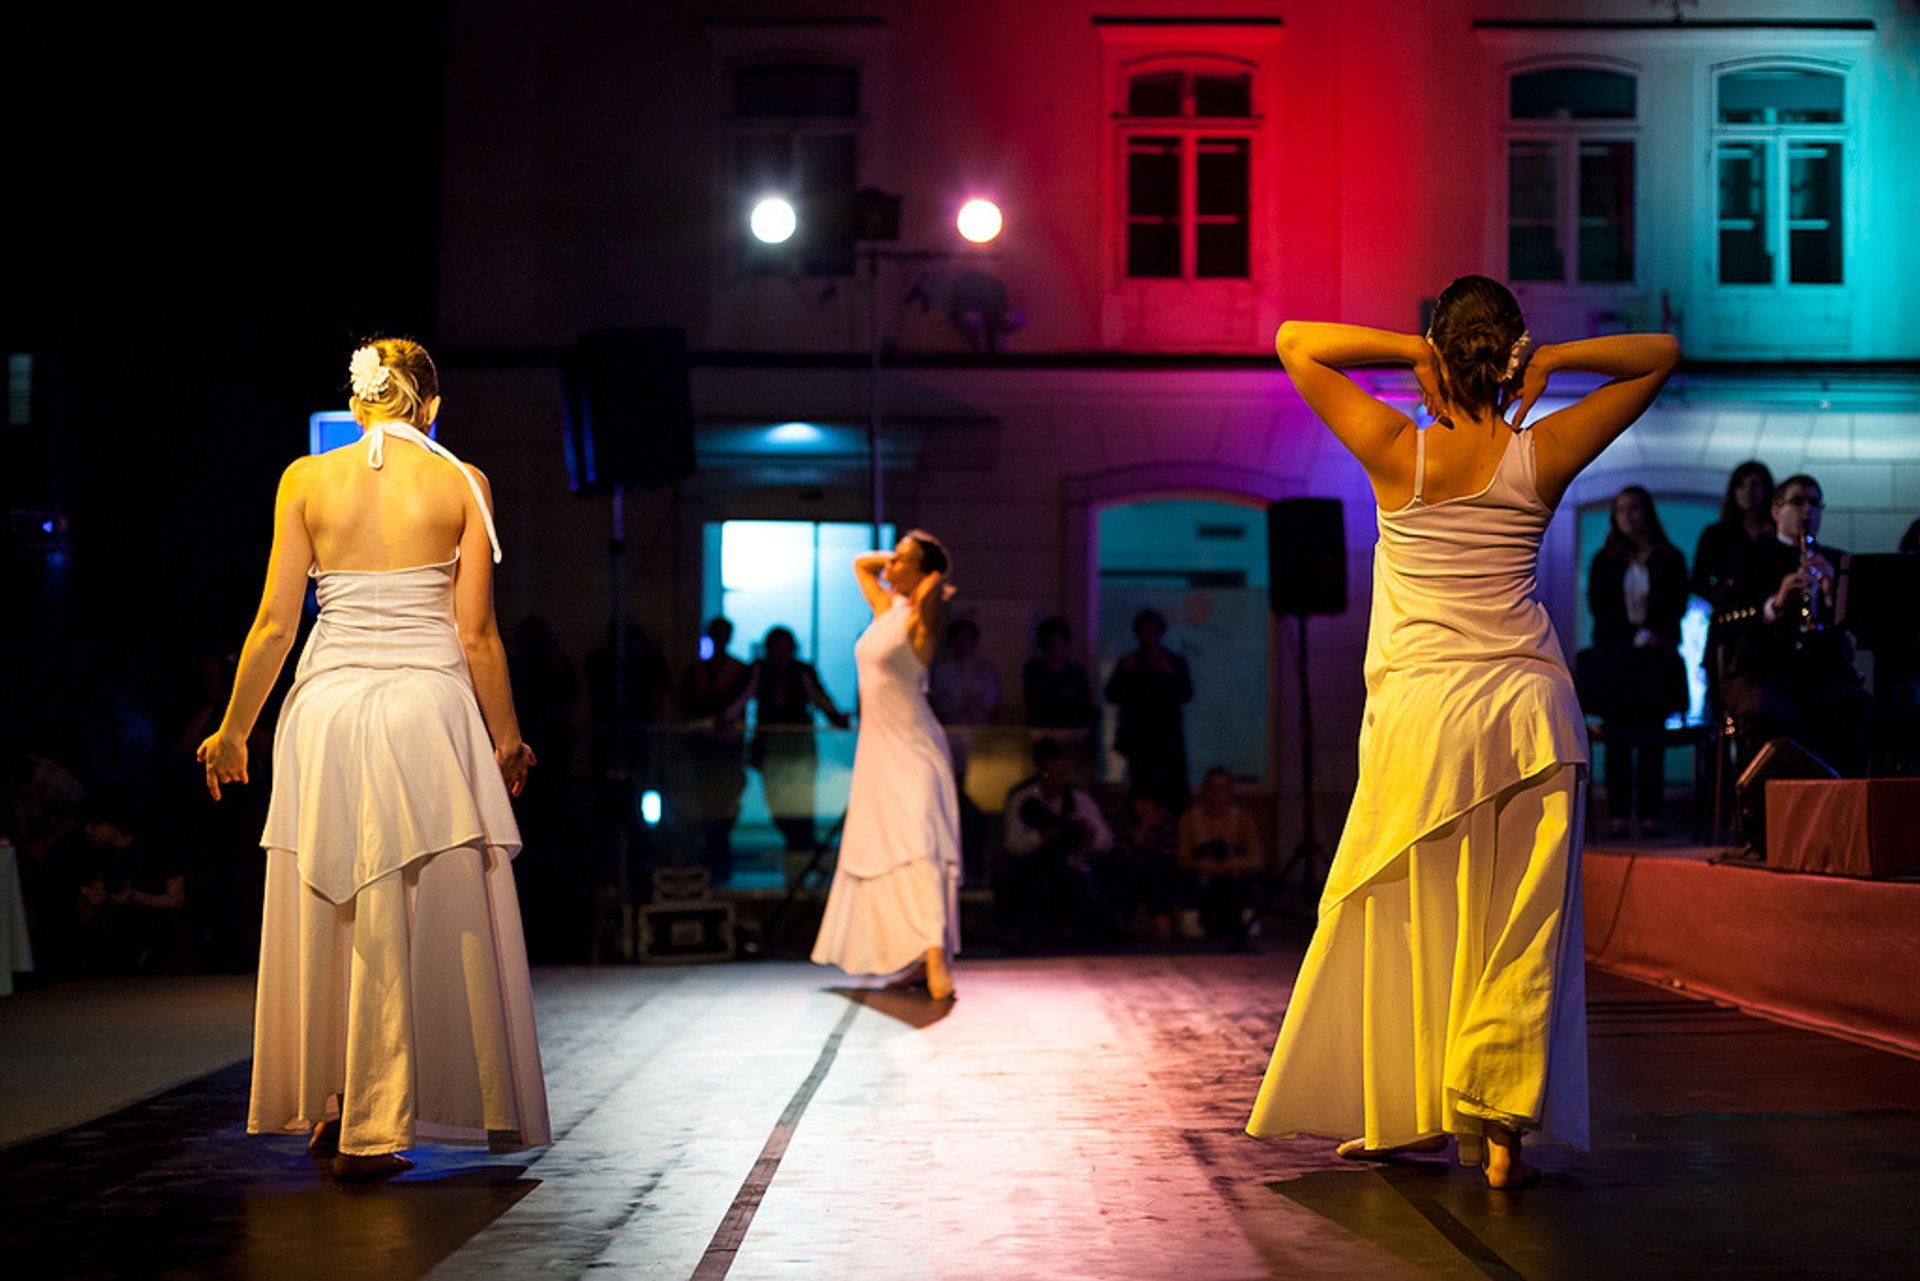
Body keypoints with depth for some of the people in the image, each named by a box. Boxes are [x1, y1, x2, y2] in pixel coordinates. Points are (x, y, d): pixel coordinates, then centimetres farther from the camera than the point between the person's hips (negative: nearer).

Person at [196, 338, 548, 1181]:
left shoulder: (306, 480, 3)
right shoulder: (461, 484, 0)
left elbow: (274, 624, 2)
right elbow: (476, 631, -2)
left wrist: (233, 731, 13)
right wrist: (505, 736, 9)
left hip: (327, 708, 2)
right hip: (428, 706, -2)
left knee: (328, 916, 13)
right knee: (413, 921, 3)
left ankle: (331, 1106, 18)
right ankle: (372, 1131, 3)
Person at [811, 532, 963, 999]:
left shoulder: (918, 620, -10)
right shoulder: (886, 608, 13)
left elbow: (931, 594, -34)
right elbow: (861, 563, 30)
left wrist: (934, 580, -11)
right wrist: (896, 558, 15)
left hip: (910, 749, -9)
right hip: (878, 749, 9)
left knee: (917, 849, -19)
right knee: (881, 852, 7)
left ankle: (936, 958, -27)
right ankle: (915, 963, 9)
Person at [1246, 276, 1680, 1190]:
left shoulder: (1398, 453, -8)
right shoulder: (1542, 458, -2)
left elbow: (1294, 342, 1)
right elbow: (1661, 354, 10)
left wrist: (1414, 351, -3)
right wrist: (1548, 360, -2)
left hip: (1422, 712, -2)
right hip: (1530, 709, 2)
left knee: (1411, 917, 11)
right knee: (1518, 927, 5)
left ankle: (1411, 1113, 19)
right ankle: (1499, 1124, 4)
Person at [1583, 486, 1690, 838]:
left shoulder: (1670, 559, 10)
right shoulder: (1605, 561, 11)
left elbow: (1677, 607, 5)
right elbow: (1599, 607, 3)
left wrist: (1657, 637, -13)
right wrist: (1636, 636, -9)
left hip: (1656, 660, 0)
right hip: (1615, 659, 0)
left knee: (1652, 739, -4)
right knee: (1618, 739, -4)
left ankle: (1650, 814, -5)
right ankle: (1619, 815, -7)